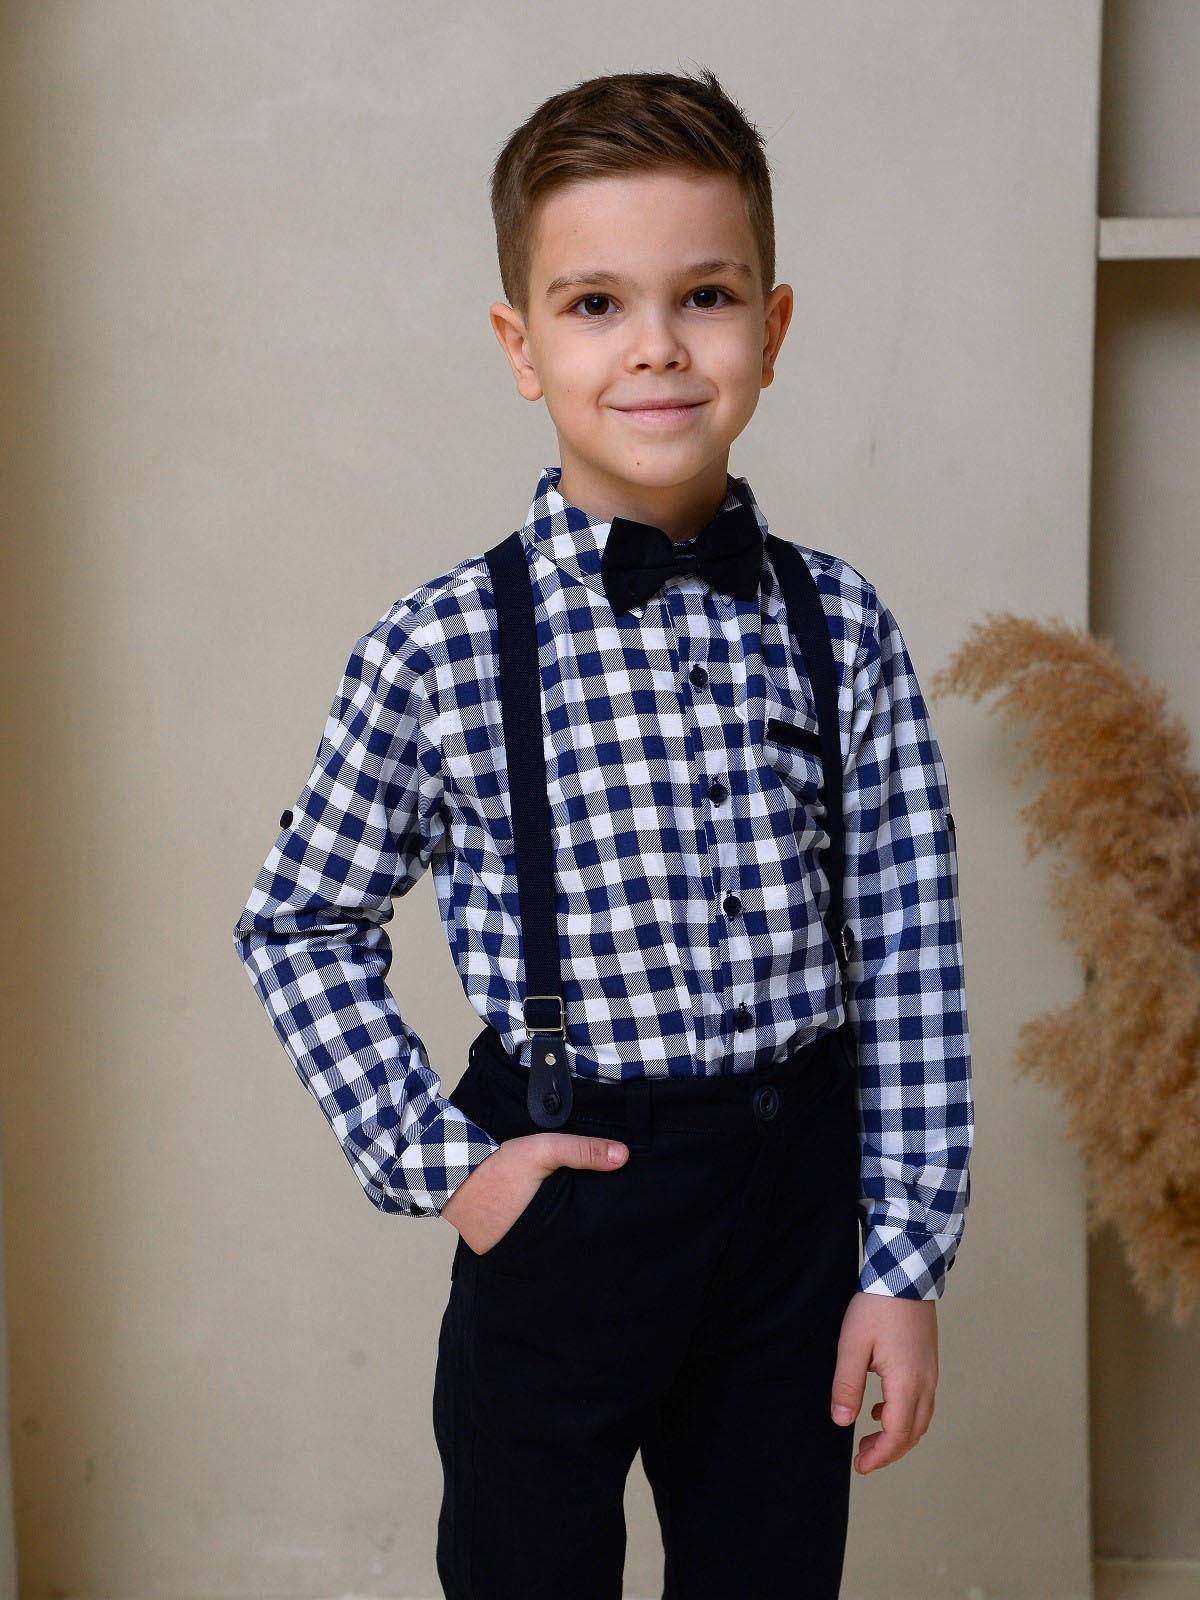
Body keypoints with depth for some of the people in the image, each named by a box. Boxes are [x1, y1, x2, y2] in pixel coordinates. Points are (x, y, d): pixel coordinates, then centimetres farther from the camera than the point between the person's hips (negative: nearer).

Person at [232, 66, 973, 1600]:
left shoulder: (838, 623, -3)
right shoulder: (439, 650, -9)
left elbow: (910, 952, -1)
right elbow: (299, 923, 3)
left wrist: (907, 1258, -2)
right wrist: (432, 1156, -5)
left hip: (801, 1182, 2)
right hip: (569, 1190, -2)